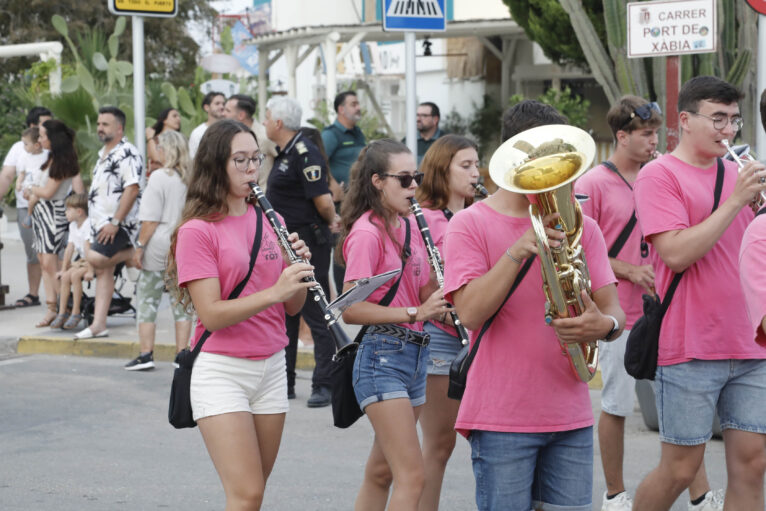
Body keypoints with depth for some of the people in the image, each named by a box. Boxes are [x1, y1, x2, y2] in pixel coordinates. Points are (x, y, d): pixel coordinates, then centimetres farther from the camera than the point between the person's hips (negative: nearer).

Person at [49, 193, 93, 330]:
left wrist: (90, 271, -32)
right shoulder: (73, 225, 9)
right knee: (65, 277, -10)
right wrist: (63, 269, 10)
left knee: (75, 275, -27)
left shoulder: (88, 224, -20)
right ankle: (62, 313, -5)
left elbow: (88, 249, -26)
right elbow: (69, 249, 12)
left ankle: (76, 313, -20)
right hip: (81, 261, 8)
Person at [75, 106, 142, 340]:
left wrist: (115, 222, -24)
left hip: (119, 224, -9)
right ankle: (99, 325, 6)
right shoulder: (104, 153, 18)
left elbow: (132, 189, -22)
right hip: (101, 223, 9)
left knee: (96, 258, -23)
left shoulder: (127, 153, -13)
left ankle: (133, 254, 0)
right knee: (103, 270, 6)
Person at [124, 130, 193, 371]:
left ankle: (146, 354, 3)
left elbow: (151, 220, -13)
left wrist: (140, 246, -6)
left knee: (147, 298, 4)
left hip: (160, 247, -5)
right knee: (182, 300, 9)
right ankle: (182, 353, 8)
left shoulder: (160, 177, -11)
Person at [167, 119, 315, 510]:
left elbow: (291, 307, 10)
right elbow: (211, 314, -17)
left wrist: (299, 268, -10)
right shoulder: (197, 230, -9)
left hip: (271, 367, 6)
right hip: (220, 371, -6)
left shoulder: (269, 221, 10)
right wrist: (274, 291, -26)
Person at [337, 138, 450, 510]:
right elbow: (350, 309, -19)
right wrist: (415, 313, -23)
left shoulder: (410, 227, 11)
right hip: (381, 356, -8)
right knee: (411, 479, -12)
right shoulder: (367, 233, -13)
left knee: (381, 472, 16)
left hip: (415, 354, 8)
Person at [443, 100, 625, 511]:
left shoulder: (579, 227, 11)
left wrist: (604, 325, -19)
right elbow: (470, 313, -14)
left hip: (570, 416, 4)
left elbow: (613, 311, 5)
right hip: (501, 417, -4)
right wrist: (518, 251, -23)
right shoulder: (471, 224, -1)